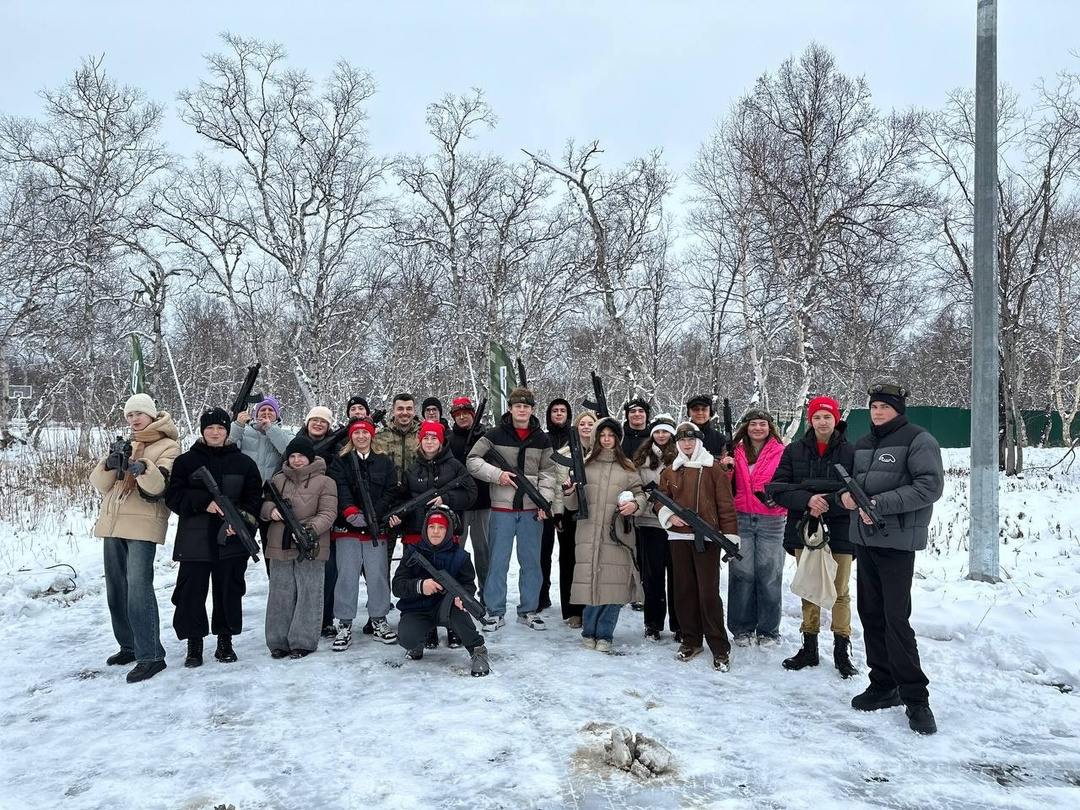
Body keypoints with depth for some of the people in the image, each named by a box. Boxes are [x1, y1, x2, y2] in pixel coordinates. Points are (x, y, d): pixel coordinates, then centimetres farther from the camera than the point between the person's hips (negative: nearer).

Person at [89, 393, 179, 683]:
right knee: (116, 590, 13)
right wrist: (109, 465, -12)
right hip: (113, 523, 7)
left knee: (138, 588, -15)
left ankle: (151, 656, -12)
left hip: (143, 525, -7)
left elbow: (157, 485, -16)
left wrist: (144, 469, -37)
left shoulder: (167, 446, -1)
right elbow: (100, 483, 9)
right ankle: (129, 646, 26)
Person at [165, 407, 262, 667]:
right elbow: (173, 496, 0)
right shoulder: (186, 461, 4)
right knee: (191, 591, 2)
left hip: (231, 538, 1)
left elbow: (255, 497, 4)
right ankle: (194, 644, 15)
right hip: (195, 539, 0)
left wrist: (242, 518, -13)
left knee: (229, 590, 7)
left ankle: (225, 641, 21)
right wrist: (204, 503, -15)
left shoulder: (244, 462, 5)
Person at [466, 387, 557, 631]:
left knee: (531, 561, 9)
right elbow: (472, 460, -1)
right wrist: (497, 474, -13)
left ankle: (528, 611, 22)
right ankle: (495, 613, 13)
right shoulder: (496, 435, -2)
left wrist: (544, 501, -5)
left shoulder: (542, 439, 6)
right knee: (498, 562, 2)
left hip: (531, 509, 2)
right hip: (502, 508, -2)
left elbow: (547, 473, 7)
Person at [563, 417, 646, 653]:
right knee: (591, 581, -1)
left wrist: (635, 504, -10)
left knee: (614, 584, -1)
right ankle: (589, 632, 19)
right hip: (589, 533, 0)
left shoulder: (627, 467, 10)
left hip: (618, 534, 0)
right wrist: (569, 492, -11)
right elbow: (575, 504, 10)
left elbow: (640, 493, 11)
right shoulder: (585, 464, 10)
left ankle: (605, 635, 16)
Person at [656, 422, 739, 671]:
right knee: (684, 590, 9)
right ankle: (691, 640, 22)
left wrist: (730, 536, -7)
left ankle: (720, 648, 3)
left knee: (709, 592, -6)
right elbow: (661, 499, 15)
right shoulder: (670, 471, 12)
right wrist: (669, 515, -6)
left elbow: (725, 504, -2)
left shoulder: (713, 468, 0)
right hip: (679, 537, 4)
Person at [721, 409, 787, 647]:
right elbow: (727, 488, 15)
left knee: (769, 575, 2)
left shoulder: (781, 452, 2)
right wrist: (725, 469, -2)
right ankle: (743, 628, 14)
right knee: (742, 573, 3)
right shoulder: (736, 452, 12)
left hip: (771, 521, -2)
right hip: (741, 519, 2)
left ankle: (768, 631, 14)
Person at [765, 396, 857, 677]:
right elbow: (777, 488, -4)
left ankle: (842, 652, 21)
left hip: (839, 531, -2)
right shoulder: (794, 451, 2)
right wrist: (807, 499, -19)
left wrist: (828, 502, -23)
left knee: (840, 592, 8)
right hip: (804, 529, 2)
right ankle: (809, 648, 24)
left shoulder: (850, 452, -4)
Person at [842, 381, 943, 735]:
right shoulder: (862, 444, 17)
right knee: (870, 613, 10)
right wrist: (845, 492, 1)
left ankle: (915, 696, 1)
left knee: (896, 618, -9)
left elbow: (931, 485, -15)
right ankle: (883, 685, 22)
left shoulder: (918, 440, -6)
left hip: (897, 541, -7)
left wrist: (882, 504, -21)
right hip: (864, 538, 7)